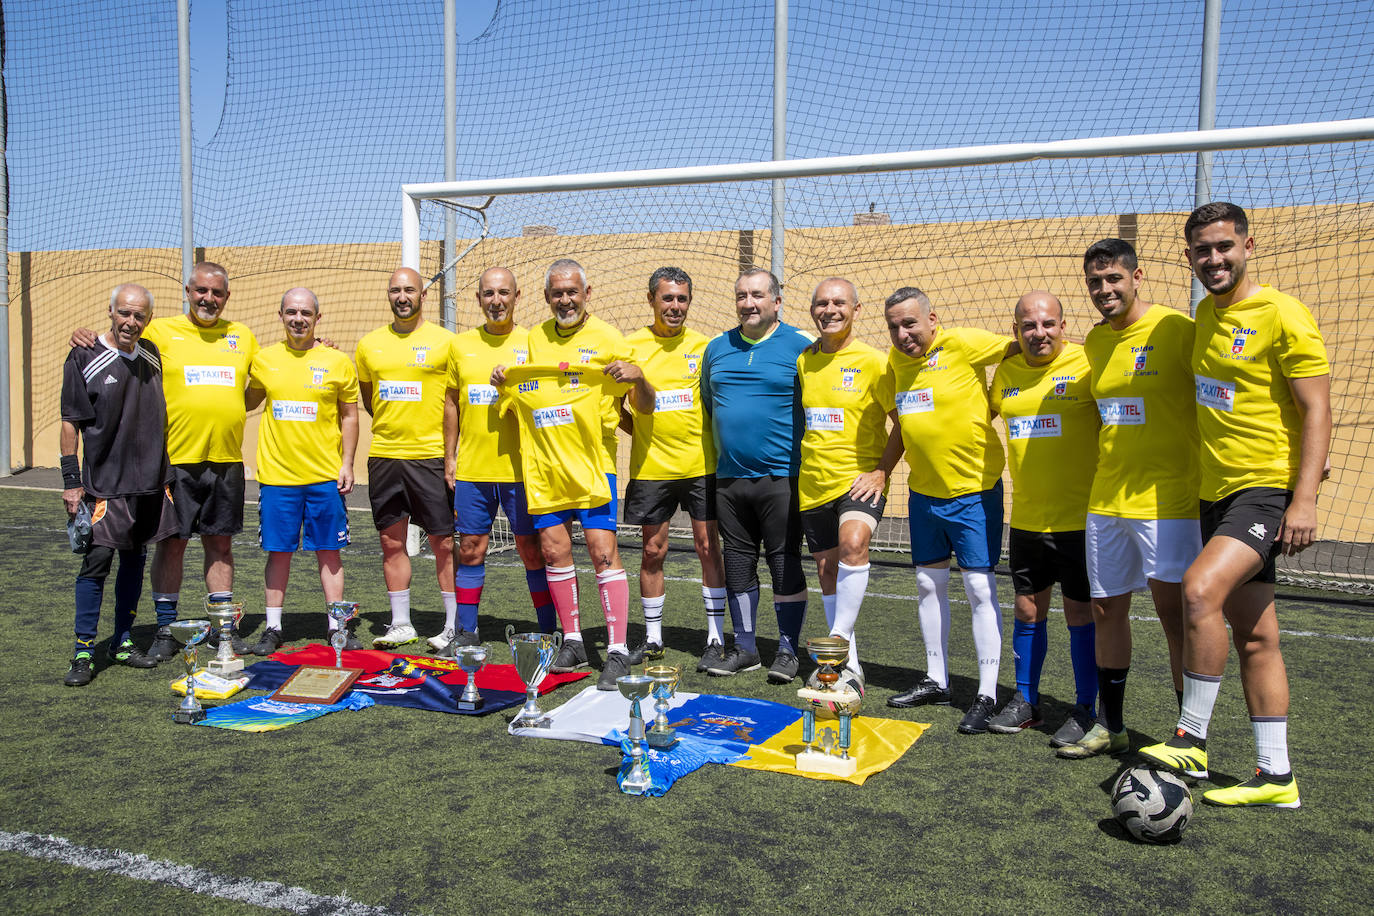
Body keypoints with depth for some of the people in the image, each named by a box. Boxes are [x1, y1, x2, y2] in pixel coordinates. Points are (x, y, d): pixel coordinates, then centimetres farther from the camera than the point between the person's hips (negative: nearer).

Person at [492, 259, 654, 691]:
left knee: (603, 550, -9)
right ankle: (573, 642, 20)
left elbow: (646, 406, -2)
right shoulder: (534, 339, 13)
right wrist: (505, 383, 4)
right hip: (544, 464, 5)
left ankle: (618, 651, -4)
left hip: (591, 463, -5)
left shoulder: (607, 339, -3)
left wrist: (637, 377, -23)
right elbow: (522, 400, 25)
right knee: (554, 550, 7)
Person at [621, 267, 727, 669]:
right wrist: (640, 432, -1)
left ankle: (716, 639, 11)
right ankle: (652, 638, 22)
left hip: (701, 465, -1)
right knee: (652, 551, 8)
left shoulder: (703, 346, 3)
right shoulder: (631, 346, 3)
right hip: (650, 467, 1)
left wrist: (716, 446, 0)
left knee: (708, 548, 2)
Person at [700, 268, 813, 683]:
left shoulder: (800, 347, -2)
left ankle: (788, 650, 12)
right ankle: (744, 648, 21)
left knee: (785, 564, 0)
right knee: (738, 564, 10)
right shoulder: (718, 348, 12)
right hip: (728, 477, 5)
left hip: (781, 477, -5)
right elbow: (706, 404, 23)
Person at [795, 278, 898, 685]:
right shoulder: (802, 361, 7)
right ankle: (848, 663, 24)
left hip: (860, 479, -5)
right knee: (826, 569, 10)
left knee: (853, 543, -30)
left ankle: (840, 639, -17)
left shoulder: (872, 361, -7)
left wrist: (881, 470, -13)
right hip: (814, 484, 5)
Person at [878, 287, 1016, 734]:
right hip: (923, 491, 7)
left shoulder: (962, 344, -14)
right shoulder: (896, 359, 6)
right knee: (929, 584, 13)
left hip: (974, 488, -7)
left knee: (979, 587, -4)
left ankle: (987, 695, 3)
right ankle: (936, 681, 26)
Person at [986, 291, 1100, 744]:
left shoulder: (1086, 364, -10)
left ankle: (1085, 710, 17)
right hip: (1025, 517, 5)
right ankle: (1025, 700, 27)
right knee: (1027, 608, 13)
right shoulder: (1006, 372, 8)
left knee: (1080, 613, 3)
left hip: (1079, 516, -5)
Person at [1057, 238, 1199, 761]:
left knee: (1175, 612, -2)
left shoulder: (1175, 328, -9)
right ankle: (1111, 726, 26)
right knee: (1107, 609, 12)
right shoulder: (1095, 341, 10)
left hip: (1165, 500, -6)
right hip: (1105, 501, 7)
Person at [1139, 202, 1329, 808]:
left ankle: (1190, 740, -11)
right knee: (1254, 638, 9)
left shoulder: (1282, 315, -10)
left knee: (1201, 590, -25)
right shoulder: (1205, 315, 13)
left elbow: (1316, 410, -13)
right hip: (1218, 493, 8)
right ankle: (1276, 778, 17)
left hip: (1268, 490, -8)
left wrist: (1304, 499, -20)